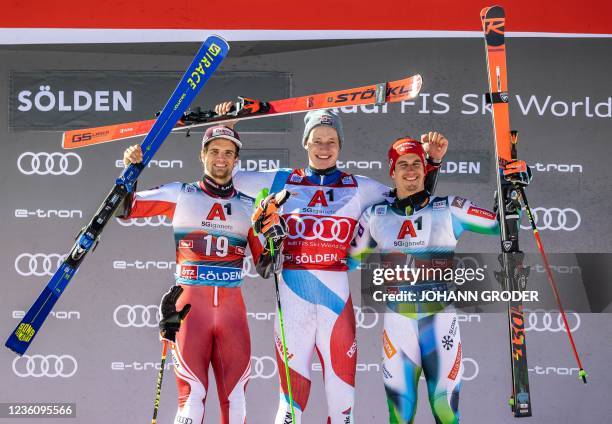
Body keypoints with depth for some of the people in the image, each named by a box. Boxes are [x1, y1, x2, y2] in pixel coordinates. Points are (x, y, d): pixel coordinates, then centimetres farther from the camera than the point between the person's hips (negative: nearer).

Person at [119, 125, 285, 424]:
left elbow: (264, 268, 13)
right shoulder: (180, 195, 8)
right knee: (193, 397, -12)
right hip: (190, 303, -3)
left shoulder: (248, 207, 14)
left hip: (232, 307, 3)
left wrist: (273, 242, -7)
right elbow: (124, 208, 8)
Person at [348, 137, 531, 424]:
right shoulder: (375, 215, 9)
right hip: (398, 320, 1)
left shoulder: (449, 209, 4)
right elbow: (353, 258, 20)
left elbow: (502, 224, 3)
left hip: (440, 317, -1)